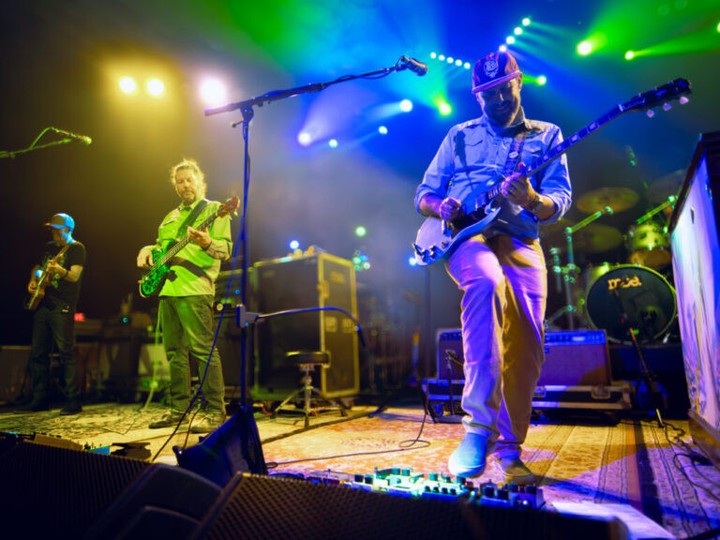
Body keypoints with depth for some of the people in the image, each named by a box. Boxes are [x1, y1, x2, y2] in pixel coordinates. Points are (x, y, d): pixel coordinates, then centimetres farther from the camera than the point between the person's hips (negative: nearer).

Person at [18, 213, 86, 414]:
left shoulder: (76, 248, -3)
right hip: (42, 303, 8)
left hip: (62, 307, -8)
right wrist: (33, 280, 9)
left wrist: (59, 270, -33)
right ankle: (40, 399, 19)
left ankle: (73, 401, -7)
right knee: (37, 353, 10)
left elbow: (75, 276, -13)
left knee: (66, 353, -10)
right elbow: (38, 268, 30)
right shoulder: (50, 247, 18)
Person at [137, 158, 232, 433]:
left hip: (194, 289, -8)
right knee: (175, 351, 11)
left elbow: (226, 248, -8)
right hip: (167, 289, 8)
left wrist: (207, 243, -28)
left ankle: (215, 410, -5)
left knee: (203, 349, -11)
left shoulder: (214, 210, 2)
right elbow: (160, 245, 34)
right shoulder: (171, 217, 25)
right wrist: (147, 250, 12)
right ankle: (179, 408, 20)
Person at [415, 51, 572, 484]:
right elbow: (424, 194, 15)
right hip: (467, 237, -2)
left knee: (527, 351, -6)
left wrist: (532, 200, -21)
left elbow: (561, 201, 3)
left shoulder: (546, 135, 16)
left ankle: (508, 448, 12)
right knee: (487, 281, -37)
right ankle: (479, 425, -35)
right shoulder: (460, 136, 18)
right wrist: (441, 207, -9)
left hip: (523, 245, 2)